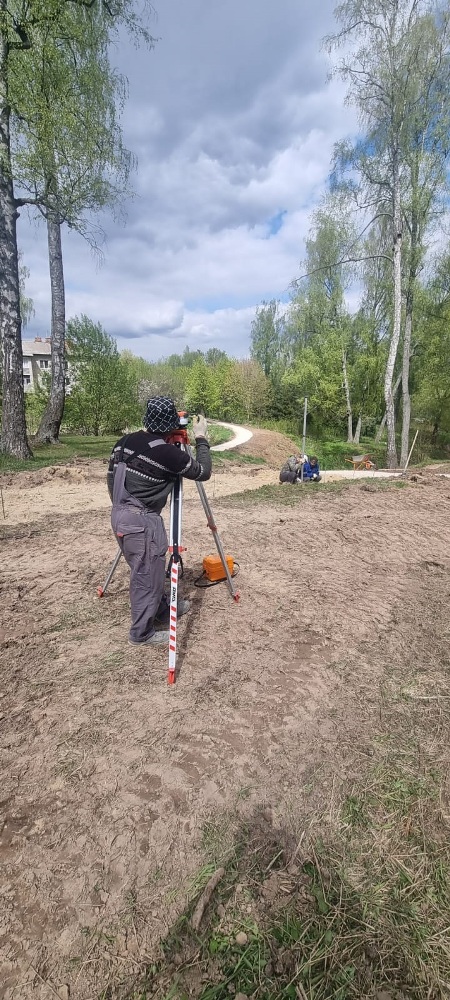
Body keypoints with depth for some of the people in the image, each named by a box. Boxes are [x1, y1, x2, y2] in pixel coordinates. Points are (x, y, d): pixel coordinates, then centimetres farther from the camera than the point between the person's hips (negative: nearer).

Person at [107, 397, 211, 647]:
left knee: (148, 572, 23)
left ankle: (163, 610, 43)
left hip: (119, 515, 9)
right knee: (147, 578, 8)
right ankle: (142, 634, 22)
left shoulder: (124, 441, 5)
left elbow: (111, 477, 13)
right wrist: (201, 439, 5)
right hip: (142, 522, -8)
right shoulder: (169, 453, -16)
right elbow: (203, 473, -4)